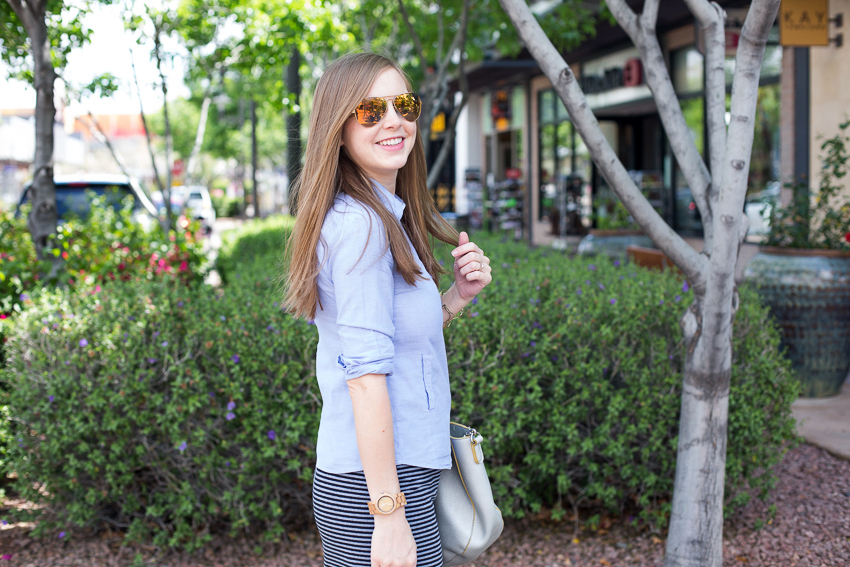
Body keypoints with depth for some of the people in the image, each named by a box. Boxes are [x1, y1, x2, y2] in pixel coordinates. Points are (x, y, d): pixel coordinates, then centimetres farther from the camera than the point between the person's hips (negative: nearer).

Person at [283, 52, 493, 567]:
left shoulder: (385, 218, 13)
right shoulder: (361, 223, -16)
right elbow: (365, 374, -21)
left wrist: (458, 298, 3)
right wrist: (389, 513, -22)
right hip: (373, 487, -9)